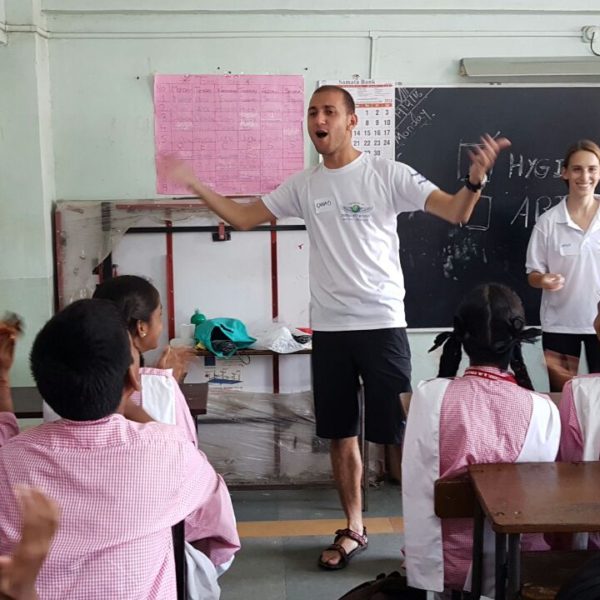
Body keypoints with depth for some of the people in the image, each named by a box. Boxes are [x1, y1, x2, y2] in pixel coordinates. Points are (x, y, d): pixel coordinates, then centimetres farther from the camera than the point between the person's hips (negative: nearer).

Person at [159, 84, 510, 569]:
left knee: (399, 433, 2)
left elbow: (456, 213, -12)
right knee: (341, 434, 14)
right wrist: (195, 185, 3)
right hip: (328, 328, 5)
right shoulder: (303, 185, 6)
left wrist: (475, 180, -33)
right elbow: (243, 218, 12)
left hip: (382, 324, -4)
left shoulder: (388, 175, -6)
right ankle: (353, 529, 30)